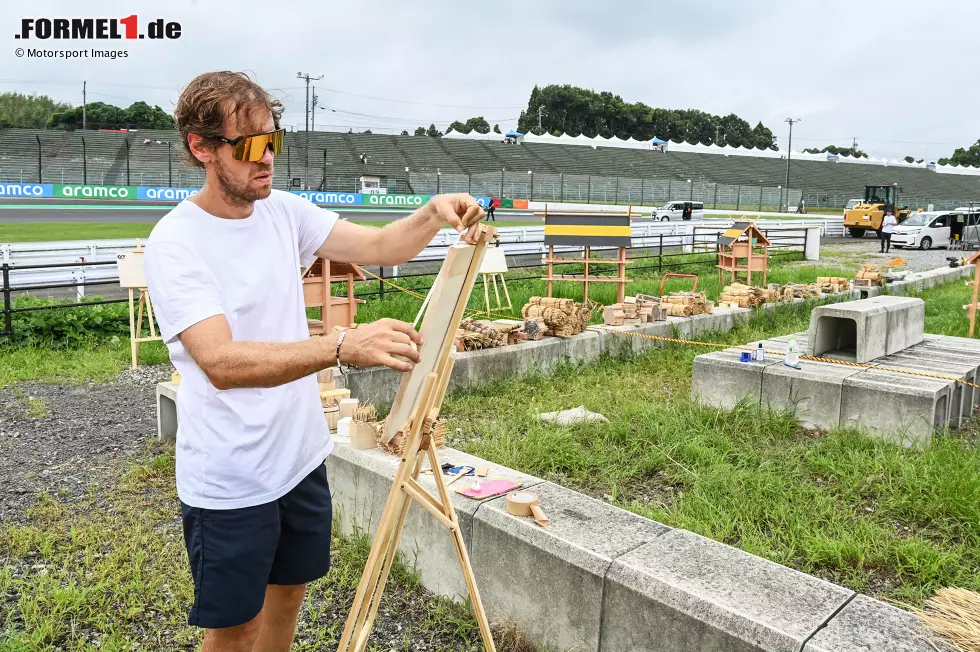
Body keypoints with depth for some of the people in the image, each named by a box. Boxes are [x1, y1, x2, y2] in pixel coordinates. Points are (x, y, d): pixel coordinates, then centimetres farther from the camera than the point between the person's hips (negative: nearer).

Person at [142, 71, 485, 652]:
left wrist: (433, 214, -22)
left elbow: (379, 247, -1)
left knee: (289, 592, 24)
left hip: (302, 455, 6)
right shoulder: (175, 243, -19)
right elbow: (222, 362, -32)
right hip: (230, 481, -6)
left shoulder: (284, 210, 0)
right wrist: (345, 347, -45)